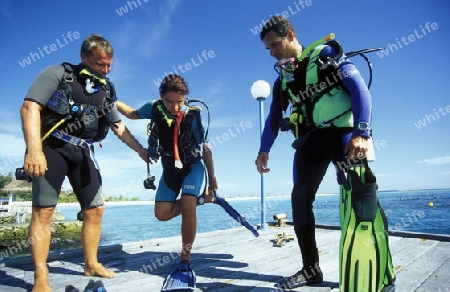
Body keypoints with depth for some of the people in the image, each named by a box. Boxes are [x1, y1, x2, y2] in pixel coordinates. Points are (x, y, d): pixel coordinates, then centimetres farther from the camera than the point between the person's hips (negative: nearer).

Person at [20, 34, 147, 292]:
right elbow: (30, 107, -15)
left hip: (83, 152, 6)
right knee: (43, 210, -5)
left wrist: (141, 150, 13)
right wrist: (34, 150, -27)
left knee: (96, 209, 6)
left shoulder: (106, 89, 11)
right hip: (52, 147, -5)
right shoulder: (58, 74, -5)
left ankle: (91, 264, 22)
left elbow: (119, 127, 18)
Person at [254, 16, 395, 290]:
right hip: (312, 139, 5)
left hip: (343, 133, -4)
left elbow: (360, 89, -9)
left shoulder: (327, 54, 0)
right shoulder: (283, 78, 15)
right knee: (300, 199, -5)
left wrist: (361, 133, -20)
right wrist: (264, 150, 9)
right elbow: (275, 117, 19)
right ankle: (311, 269, 8)